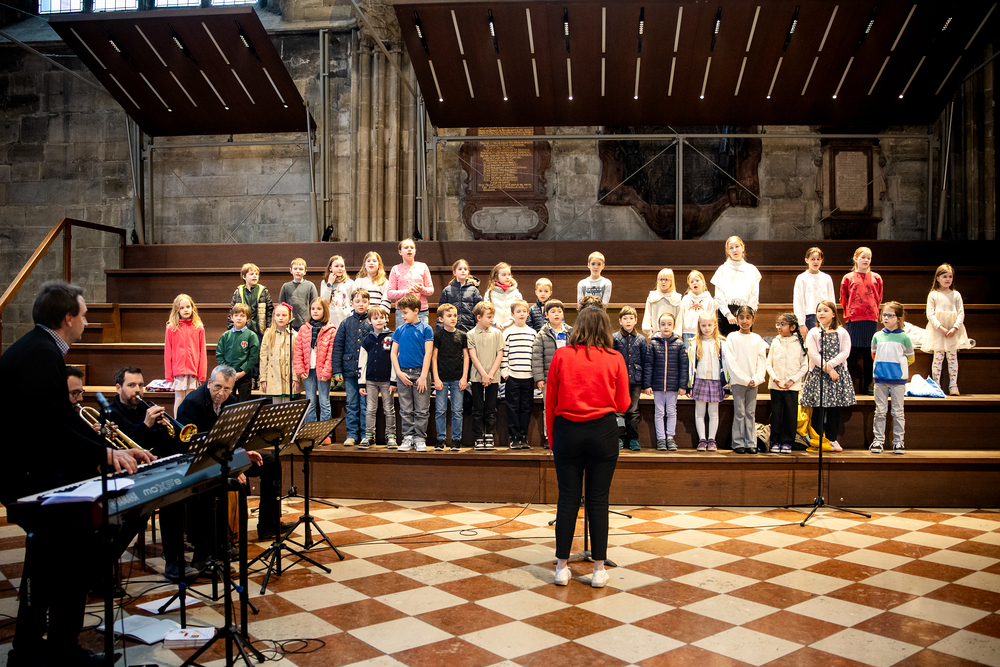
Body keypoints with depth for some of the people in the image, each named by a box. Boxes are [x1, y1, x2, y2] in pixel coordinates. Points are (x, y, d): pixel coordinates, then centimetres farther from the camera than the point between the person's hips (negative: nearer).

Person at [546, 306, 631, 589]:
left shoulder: (561, 356, -2)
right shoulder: (614, 359, -2)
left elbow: (550, 403, 1)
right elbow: (623, 404, 3)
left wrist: (552, 440, 10)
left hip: (567, 431, 0)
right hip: (603, 432, 0)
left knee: (567, 499, 6)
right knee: (598, 500, 6)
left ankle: (562, 567, 14)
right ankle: (599, 570, 13)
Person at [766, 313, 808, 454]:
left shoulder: (799, 343, -1)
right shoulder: (775, 342, 4)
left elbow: (804, 366, 0)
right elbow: (769, 364, 6)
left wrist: (792, 380, -10)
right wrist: (775, 379, -9)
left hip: (792, 386, -1)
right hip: (776, 385, 1)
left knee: (790, 415, 1)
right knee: (776, 414, 4)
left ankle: (787, 442, 11)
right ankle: (775, 441, 13)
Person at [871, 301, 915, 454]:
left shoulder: (904, 337, -3)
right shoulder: (877, 336, 4)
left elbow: (910, 358, 9)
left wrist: (897, 366, 12)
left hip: (898, 379, -2)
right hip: (880, 378, 2)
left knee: (898, 411, 4)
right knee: (880, 411, 5)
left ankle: (898, 441, 10)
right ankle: (878, 440, 10)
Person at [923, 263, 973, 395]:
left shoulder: (956, 295, 7)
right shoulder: (933, 295, 2)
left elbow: (961, 313, 2)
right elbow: (930, 314, -5)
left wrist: (955, 328, -12)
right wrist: (940, 328, -16)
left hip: (953, 331, 2)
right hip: (937, 331, -2)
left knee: (952, 357, 3)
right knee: (938, 357, -2)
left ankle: (953, 385, 6)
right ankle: (936, 385, 4)